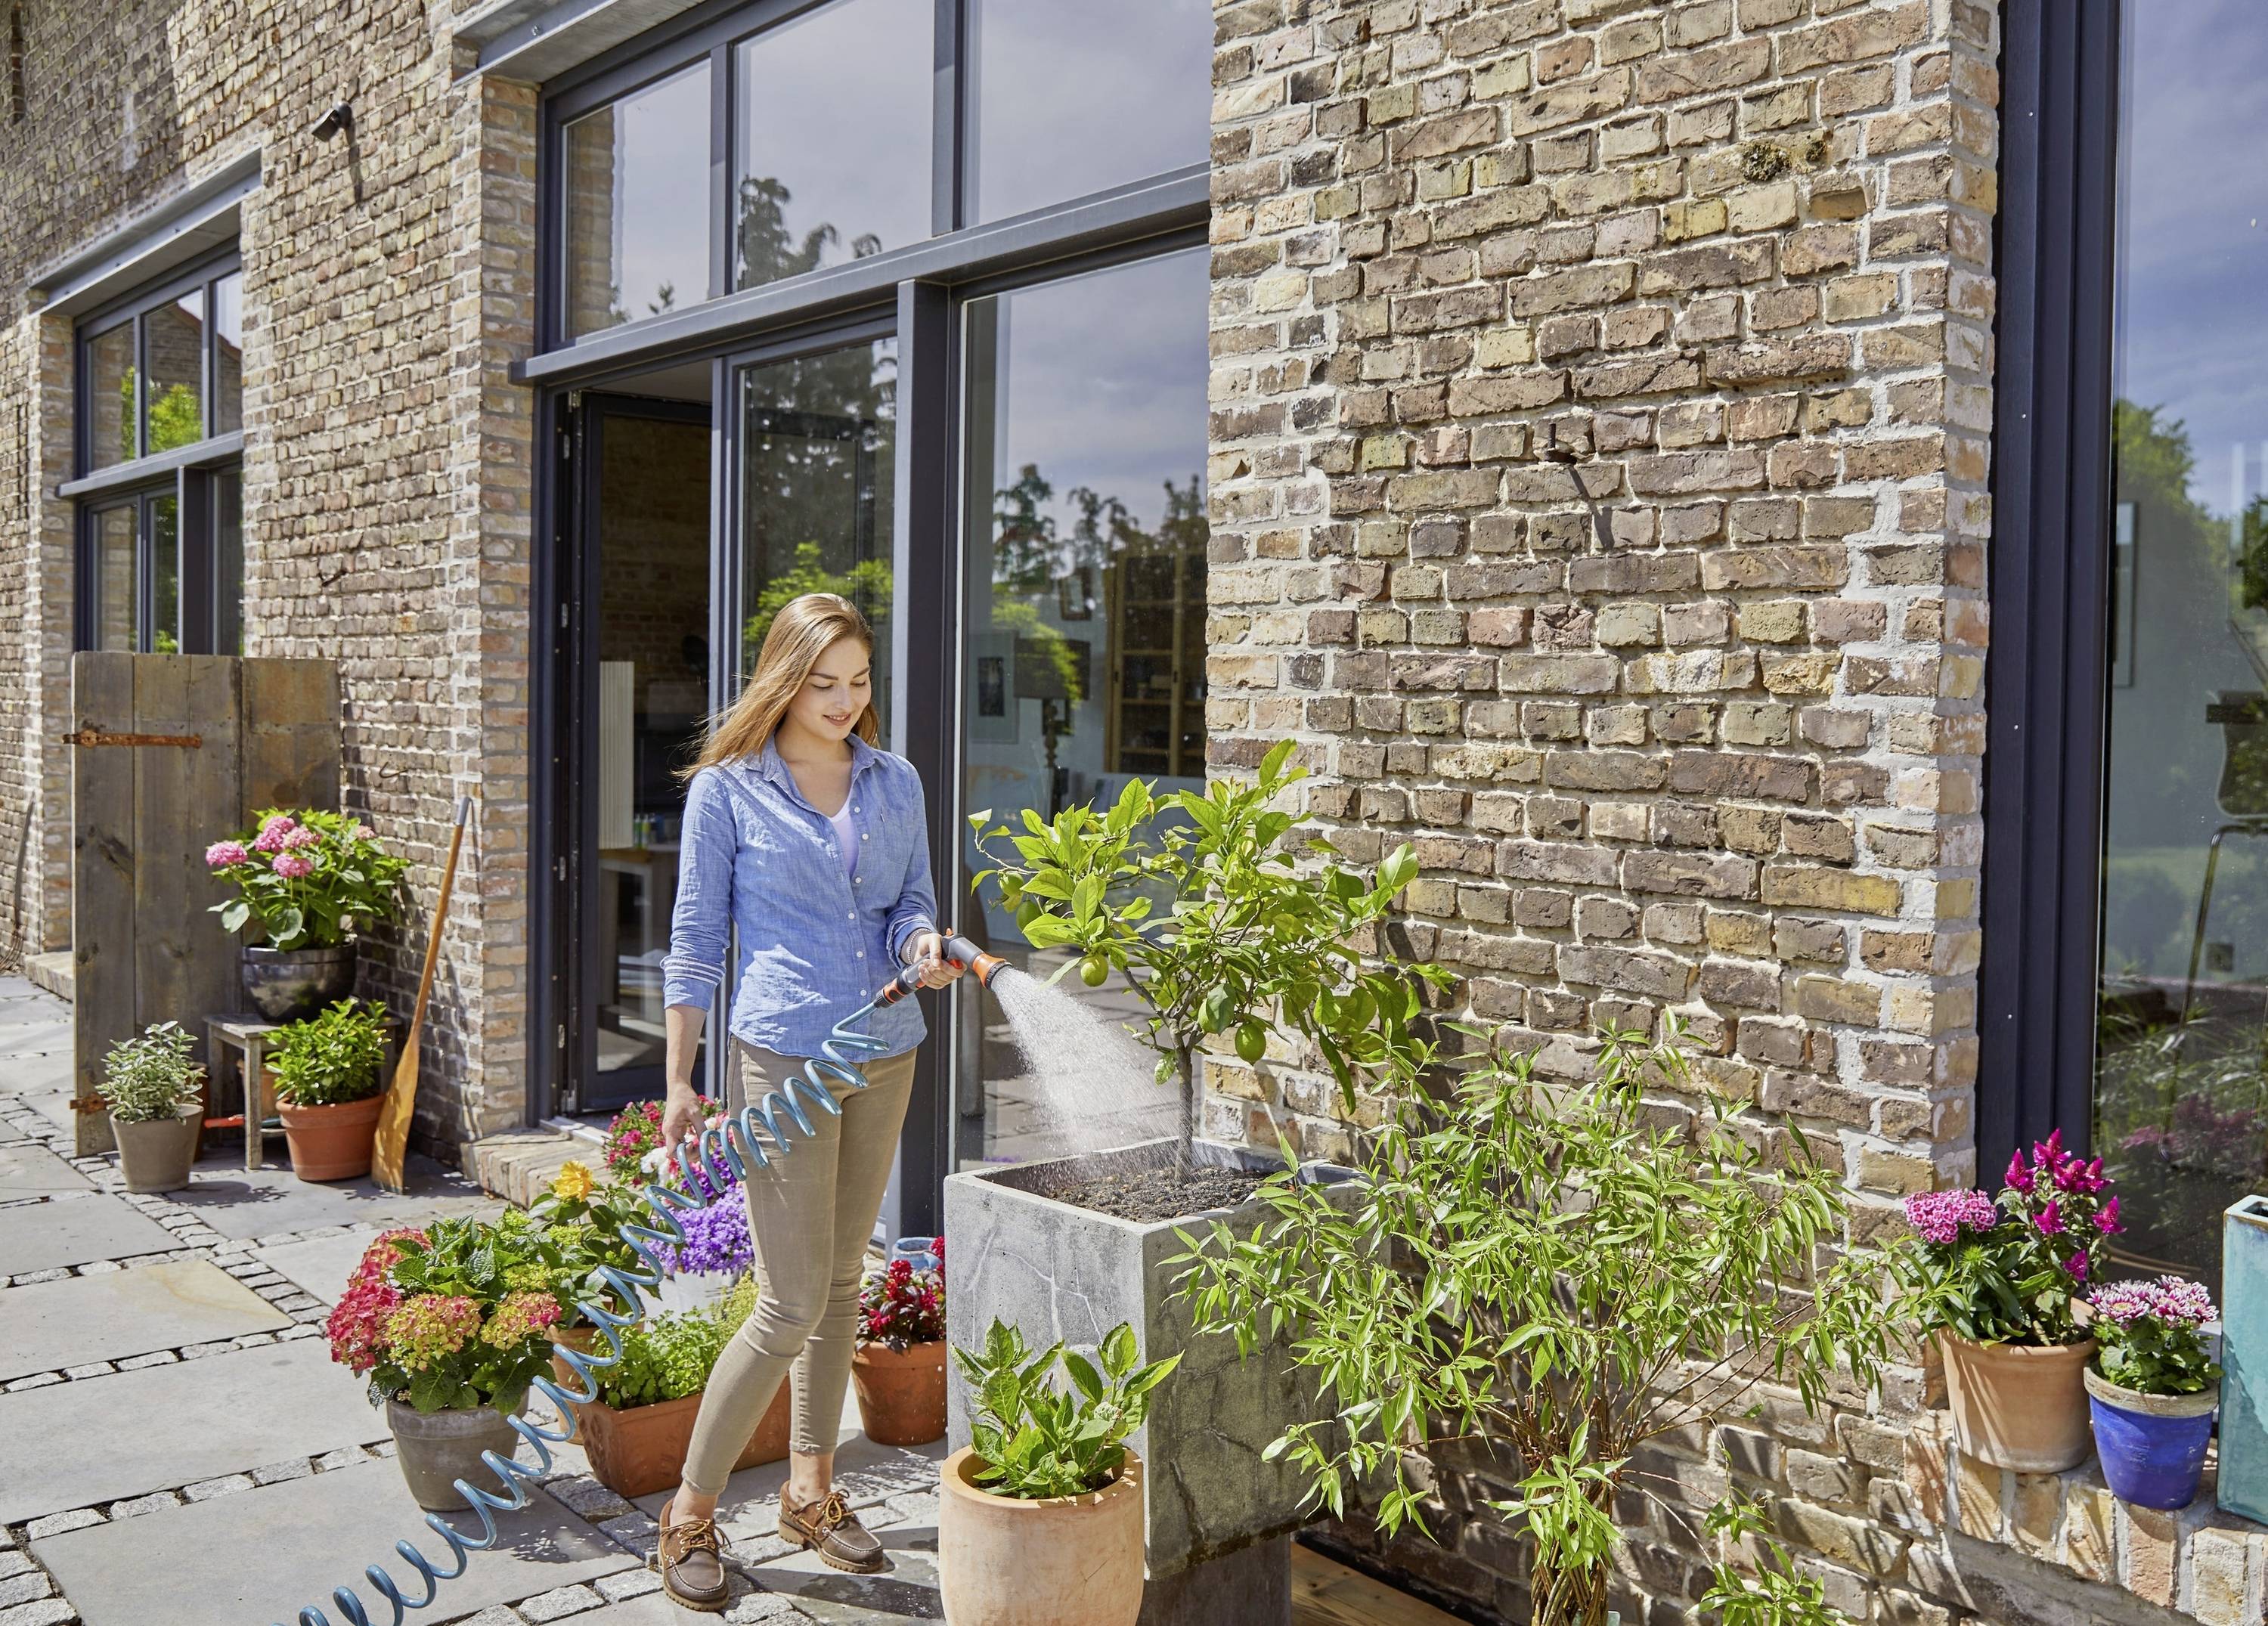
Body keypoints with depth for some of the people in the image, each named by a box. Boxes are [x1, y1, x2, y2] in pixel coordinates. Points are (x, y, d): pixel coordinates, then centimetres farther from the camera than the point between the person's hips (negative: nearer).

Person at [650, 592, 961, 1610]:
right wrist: (679, 1081, -1)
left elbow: (911, 904, 11)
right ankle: (691, 1512, 12)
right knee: (792, 1305, -6)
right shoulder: (726, 790, -4)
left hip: (885, 1058, 5)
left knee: (842, 1284, 14)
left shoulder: (895, 783, 8)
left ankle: (810, 1489, 29)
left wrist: (925, 945, -13)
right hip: (781, 1057, -5)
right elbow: (695, 941, -1)